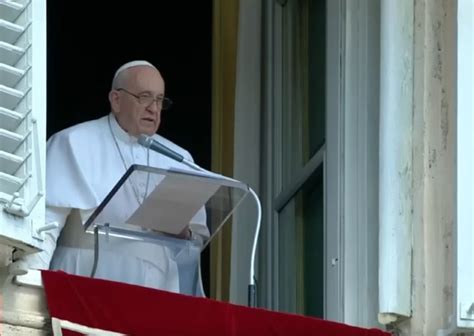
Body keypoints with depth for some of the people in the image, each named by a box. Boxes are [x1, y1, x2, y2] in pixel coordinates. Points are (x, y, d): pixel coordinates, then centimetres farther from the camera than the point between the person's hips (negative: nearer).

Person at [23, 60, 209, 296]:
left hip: (157, 288, 4)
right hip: (89, 285, -4)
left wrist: (184, 233, -4)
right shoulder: (76, 144, 1)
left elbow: (199, 236, 19)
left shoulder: (177, 160, 15)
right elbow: (47, 220, -8)